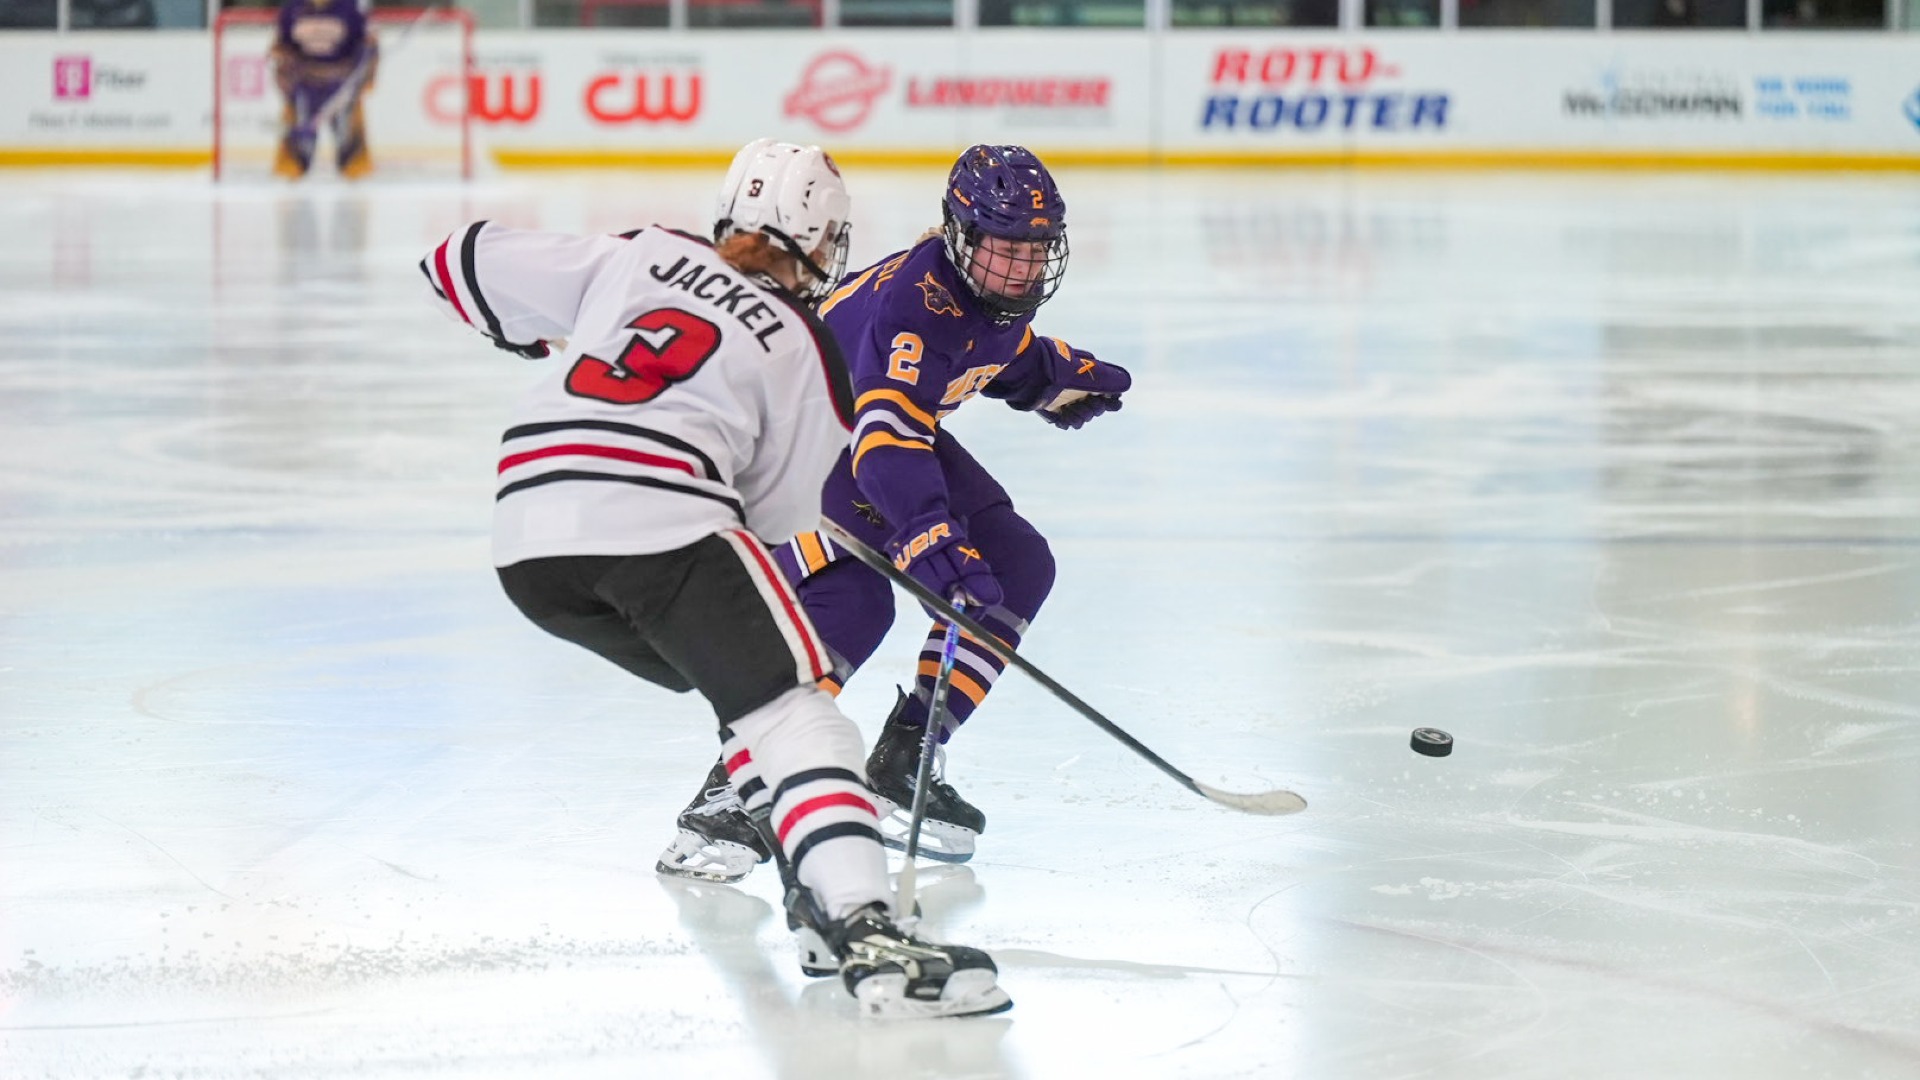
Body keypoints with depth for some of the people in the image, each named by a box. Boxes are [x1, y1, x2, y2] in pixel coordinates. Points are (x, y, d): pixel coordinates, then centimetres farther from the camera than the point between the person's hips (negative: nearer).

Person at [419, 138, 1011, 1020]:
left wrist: (547, 334, 42)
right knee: (791, 707, -7)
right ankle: (864, 933, -28)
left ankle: (817, 885, 18)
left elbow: (464, 263, 25)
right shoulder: (806, 350, 13)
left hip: (528, 542, 6)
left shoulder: (634, 258, 22)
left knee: (737, 674, 25)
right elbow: (781, 510, 15)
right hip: (661, 523, -6)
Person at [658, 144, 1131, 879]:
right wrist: (932, 541, -58)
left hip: (904, 426, 10)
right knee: (851, 603, -29)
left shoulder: (999, 281, -8)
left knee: (1018, 566, 1)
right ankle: (731, 793, -26)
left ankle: (901, 763, 3)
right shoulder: (916, 301, -35)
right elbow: (885, 441, -47)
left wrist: (1058, 374, 6)